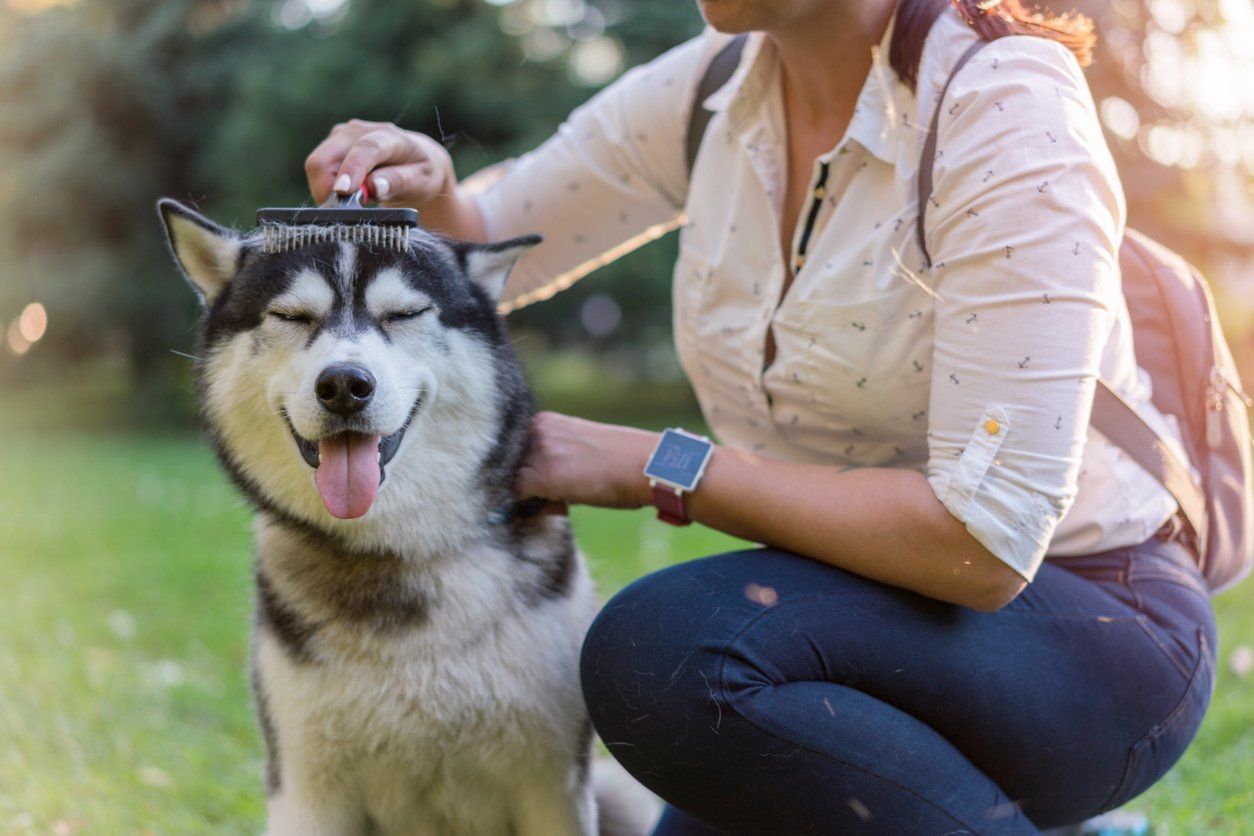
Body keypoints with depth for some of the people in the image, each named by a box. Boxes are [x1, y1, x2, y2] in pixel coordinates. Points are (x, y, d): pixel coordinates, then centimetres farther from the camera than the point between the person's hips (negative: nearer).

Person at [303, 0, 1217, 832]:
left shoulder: (1004, 105, -22)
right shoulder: (713, 88, -2)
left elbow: (982, 541, -28)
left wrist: (652, 466, -22)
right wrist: (427, 194, -14)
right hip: (872, 617, 7)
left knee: (664, 647, -29)